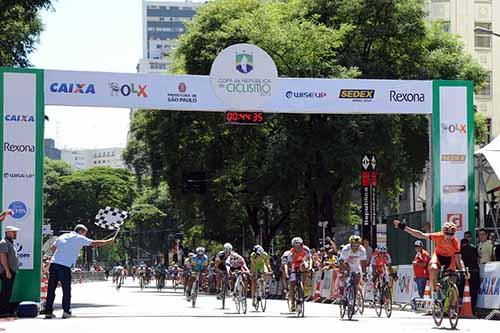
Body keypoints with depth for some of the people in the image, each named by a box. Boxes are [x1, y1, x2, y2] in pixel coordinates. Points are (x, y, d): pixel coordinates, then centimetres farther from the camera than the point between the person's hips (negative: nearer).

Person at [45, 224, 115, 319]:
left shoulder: (62, 236, 20)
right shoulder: (79, 238, 4)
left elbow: (52, 248, 30)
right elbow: (95, 243, 2)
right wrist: (109, 241, 13)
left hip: (54, 264, 5)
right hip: (65, 267, -5)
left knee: (51, 289, 5)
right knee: (66, 289, 5)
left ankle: (48, 311, 4)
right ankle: (66, 311, 2)